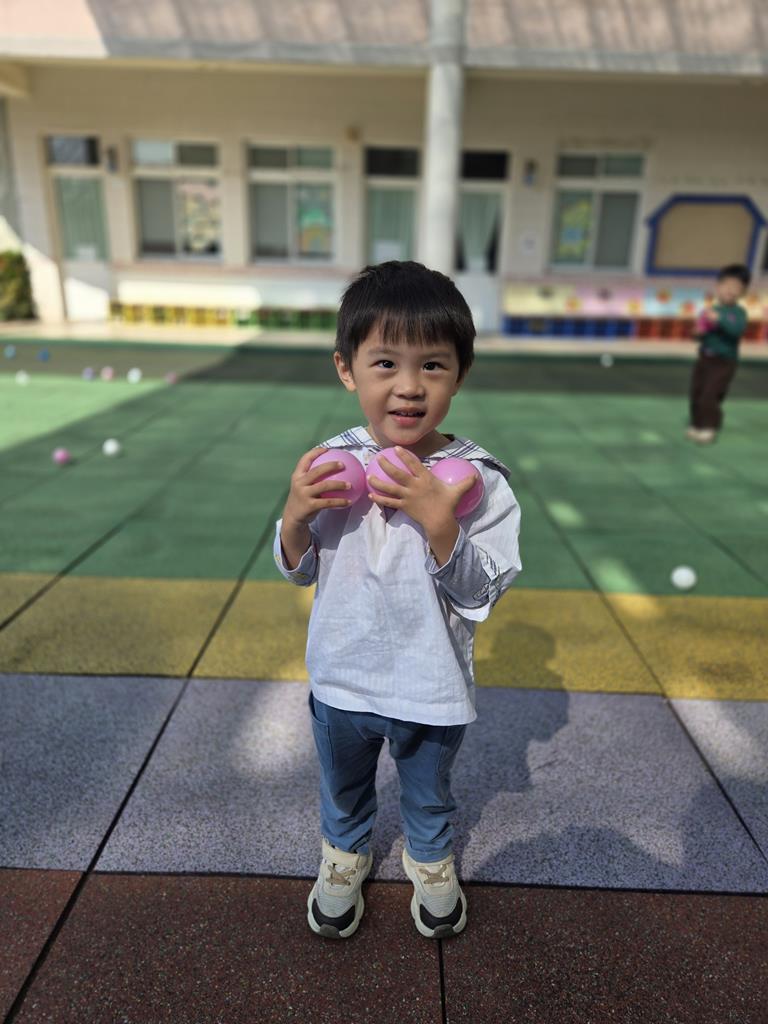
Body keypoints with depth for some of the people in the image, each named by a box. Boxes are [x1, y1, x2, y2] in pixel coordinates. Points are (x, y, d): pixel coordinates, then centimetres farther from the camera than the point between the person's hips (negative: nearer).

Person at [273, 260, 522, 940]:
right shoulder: (331, 463, -13)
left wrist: (439, 523, -36)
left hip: (432, 692, -1)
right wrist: (296, 515, -24)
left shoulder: (477, 480, -20)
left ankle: (431, 860, 60)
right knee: (342, 790, 30)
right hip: (341, 680, 2)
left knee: (429, 797, 28)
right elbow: (298, 571, -4)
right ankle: (345, 852, 62)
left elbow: (479, 597, -20)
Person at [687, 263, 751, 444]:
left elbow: (738, 329, -27)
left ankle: (709, 429, 2)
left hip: (724, 362, -5)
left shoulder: (738, 312, -8)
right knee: (696, 394, 10)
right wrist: (699, 332, -12)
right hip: (704, 359, 5)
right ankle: (697, 425, 24)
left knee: (710, 396, -10)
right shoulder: (710, 311, 4)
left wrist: (719, 319, -35)